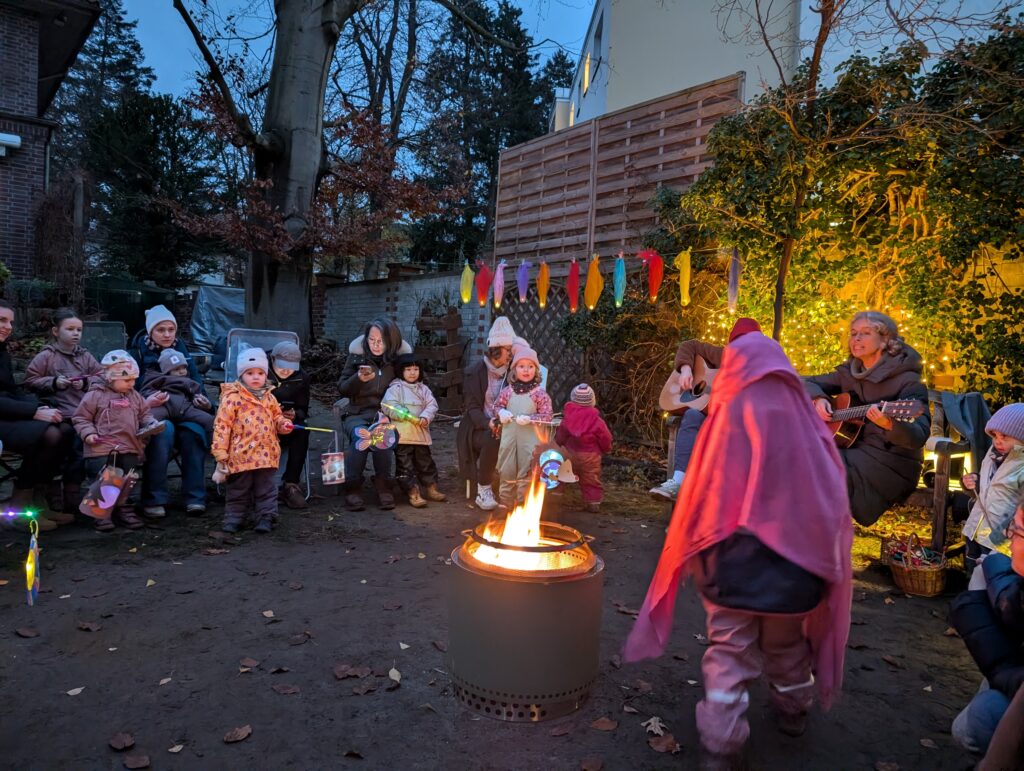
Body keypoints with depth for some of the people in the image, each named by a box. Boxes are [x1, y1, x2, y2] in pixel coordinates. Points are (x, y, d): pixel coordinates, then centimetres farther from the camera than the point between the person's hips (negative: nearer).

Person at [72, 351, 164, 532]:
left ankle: (126, 511, 22)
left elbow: (144, 414, 20)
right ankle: (101, 513, 11)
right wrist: (88, 433, -15)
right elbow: (81, 418, 0)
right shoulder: (95, 395, -3)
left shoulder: (134, 396, 13)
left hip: (130, 449, 5)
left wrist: (150, 424, -1)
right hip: (101, 450, -5)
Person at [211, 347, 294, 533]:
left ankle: (265, 517, 19)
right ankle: (233, 518, 22)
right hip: (241, 455, -4)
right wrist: (220, 453, -11)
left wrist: (283, 424, 1)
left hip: (266, 454, 4)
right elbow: (222, 426, -8)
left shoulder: (269, 398, 9)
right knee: (238, 490, 9)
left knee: (265, 489, 9)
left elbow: (276, 417, 26)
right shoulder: (232, 398, -7)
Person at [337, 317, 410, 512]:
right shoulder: (356, 355, 1)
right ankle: (352, 488, -21)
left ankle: (383, 485, -18)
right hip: (357, 413, 0)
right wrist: (359, 378, -16)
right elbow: (342, 389, 4)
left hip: (385, 414, 0)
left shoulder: (399, 357, 1)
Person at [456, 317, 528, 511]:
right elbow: (472, 408, -9)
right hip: (480, 428, -3)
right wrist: (488, 423, -28)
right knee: (492, 440, -35)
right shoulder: (474, 372, -3)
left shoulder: (511, 372, 7)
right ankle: (483, 491, -19)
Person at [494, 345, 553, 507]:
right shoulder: (508, 390, 3)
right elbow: (497, 405, 16)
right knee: (507, 471, 12)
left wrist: (529, 419, -19)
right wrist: (501, 412, -5)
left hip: (530, 439, -3)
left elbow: (547, 415, -8)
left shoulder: (540, 393, -7)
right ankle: (505, 503, 27)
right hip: (509, 436, 3)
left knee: (526, 472, 4)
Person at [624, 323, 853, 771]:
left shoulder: (729, 419, -11)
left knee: (730, 652, 6)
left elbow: (703, 494, -9)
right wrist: (821, 560, 12)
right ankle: (793, 712, 45)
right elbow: (830, 498, 1)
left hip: (736, 564, -3)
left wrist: (695, 556, 3)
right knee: (788, 645, 25)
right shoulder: (806, 422, -4)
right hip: (794, 566, 4)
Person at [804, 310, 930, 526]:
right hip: (854, 451, 6)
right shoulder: (849, 372, 7)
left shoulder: (906, 380, -12)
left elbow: (918, 437, -22)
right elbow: (808, 383, 16)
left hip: (892, 462, -6)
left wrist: (890, 425, -43)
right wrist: (818, 399, -6)